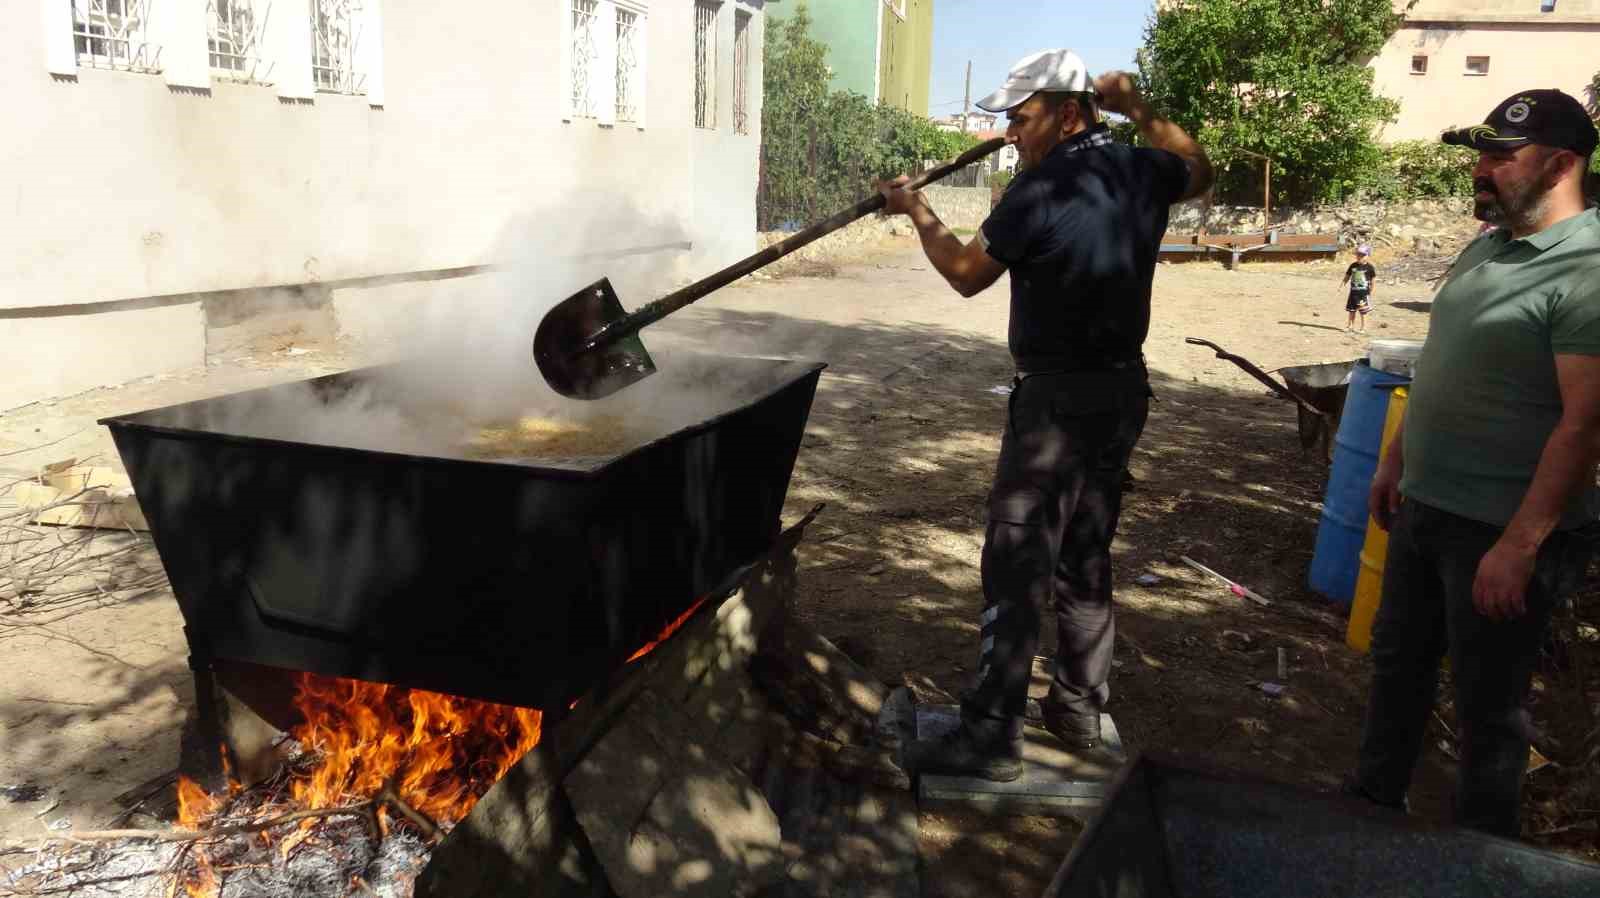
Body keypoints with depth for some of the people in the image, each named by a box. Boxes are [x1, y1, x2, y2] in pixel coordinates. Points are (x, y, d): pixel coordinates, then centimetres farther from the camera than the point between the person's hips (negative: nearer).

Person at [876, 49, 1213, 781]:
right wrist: (1139, 109, 25)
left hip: (1058, 396, -8)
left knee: (1017, 568, -4)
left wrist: (917, 213, 12)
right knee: (1086, 559, 17)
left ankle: (991, 736, 1)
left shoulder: (1041, 189, -15)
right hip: (1123, 389, 8)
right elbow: (1200, 172, 29)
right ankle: (1080, 709, 28)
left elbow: (967, 274, -2)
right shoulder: (1140, 172, 5)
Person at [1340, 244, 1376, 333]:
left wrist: (1371, 292, -4)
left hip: (1364, 292, -4)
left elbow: (1372, 281, -2)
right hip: (1353, 291, 4)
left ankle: (1363, 328, 9)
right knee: (1351, 309, 11)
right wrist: (1342, 285, -1)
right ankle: (1350, 325, 23)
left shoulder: (1369, 267, -5)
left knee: (1363, 311, 1)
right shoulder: (1353, 265, 5)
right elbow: (1347, 277, 11)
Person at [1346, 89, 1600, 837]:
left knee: (1488, 700, 7)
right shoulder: (1484, 250, 8)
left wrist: (1520, 545, -24)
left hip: (1500, 530, -8)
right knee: (1398, 661, 20)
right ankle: (1373, 798, 39)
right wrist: (1396, 460, 17)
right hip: (1425, 507, 8)